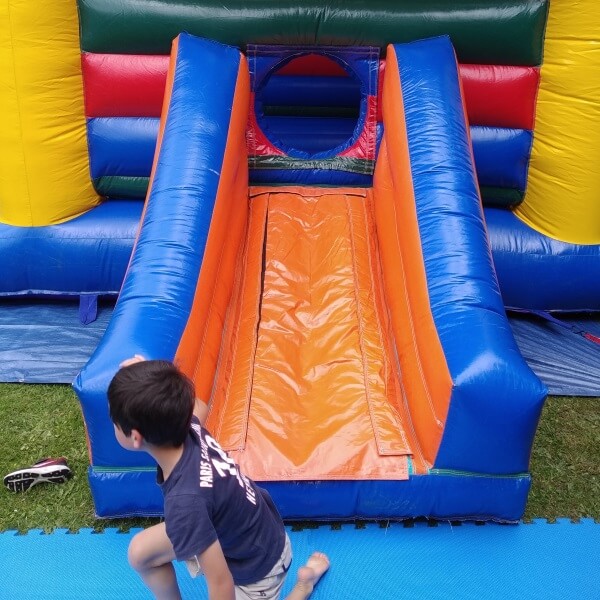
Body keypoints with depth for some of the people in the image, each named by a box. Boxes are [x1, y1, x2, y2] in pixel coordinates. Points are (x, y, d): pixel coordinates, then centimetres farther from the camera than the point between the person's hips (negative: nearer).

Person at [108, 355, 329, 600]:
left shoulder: (185, 500, -42)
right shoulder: (187, 428, -21)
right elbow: (198, 407, 6)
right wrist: (146, 377, 3)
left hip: (256, 565, -7)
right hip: (232, 530, 7)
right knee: (140, 551, 5)